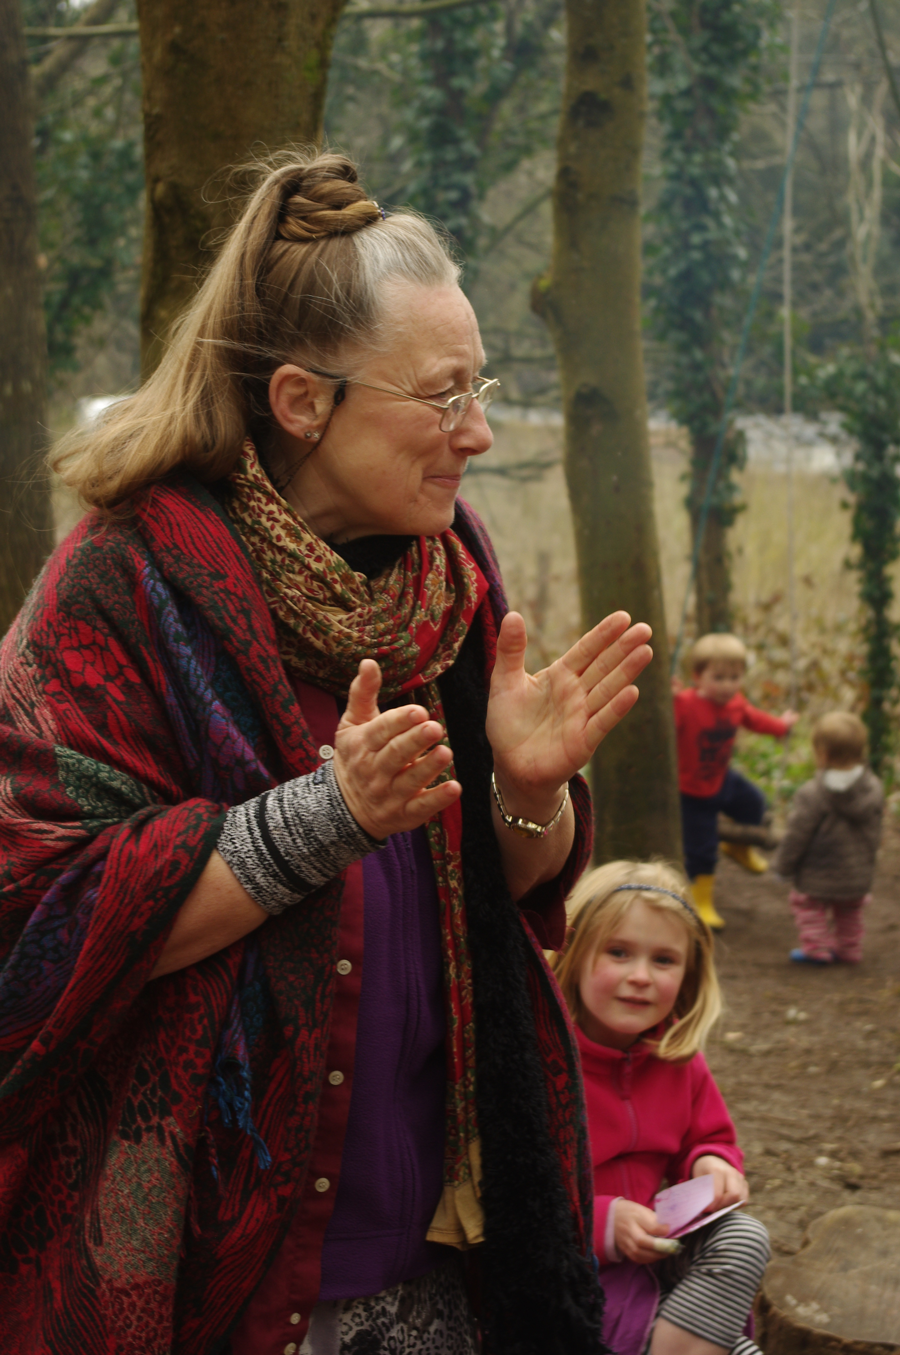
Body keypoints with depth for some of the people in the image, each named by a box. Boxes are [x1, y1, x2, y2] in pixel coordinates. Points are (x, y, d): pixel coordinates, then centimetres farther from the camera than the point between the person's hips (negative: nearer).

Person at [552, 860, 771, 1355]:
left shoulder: (675, 1056, 1)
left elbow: (707, 1140, 18)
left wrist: (711, 1165, -7)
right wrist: (602, 1223, -27)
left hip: (649, 1242, 7)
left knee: (744, 1239, -15)